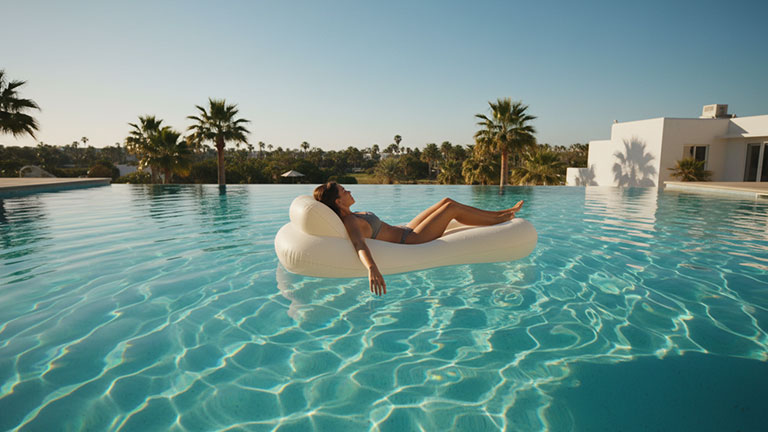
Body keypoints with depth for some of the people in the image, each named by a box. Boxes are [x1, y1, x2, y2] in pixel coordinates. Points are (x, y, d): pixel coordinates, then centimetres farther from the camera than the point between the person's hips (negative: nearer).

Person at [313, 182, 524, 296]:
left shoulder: (349, 216, 1)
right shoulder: (350, 222, -26)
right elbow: (359, 244, -44)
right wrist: (372, 268, -60)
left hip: (406, 229, 10)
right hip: (410, 242, -10)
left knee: (446, 201, 9)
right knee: (452, 208, -5)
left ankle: (500, 213, 21)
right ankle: (499, 220, 17)